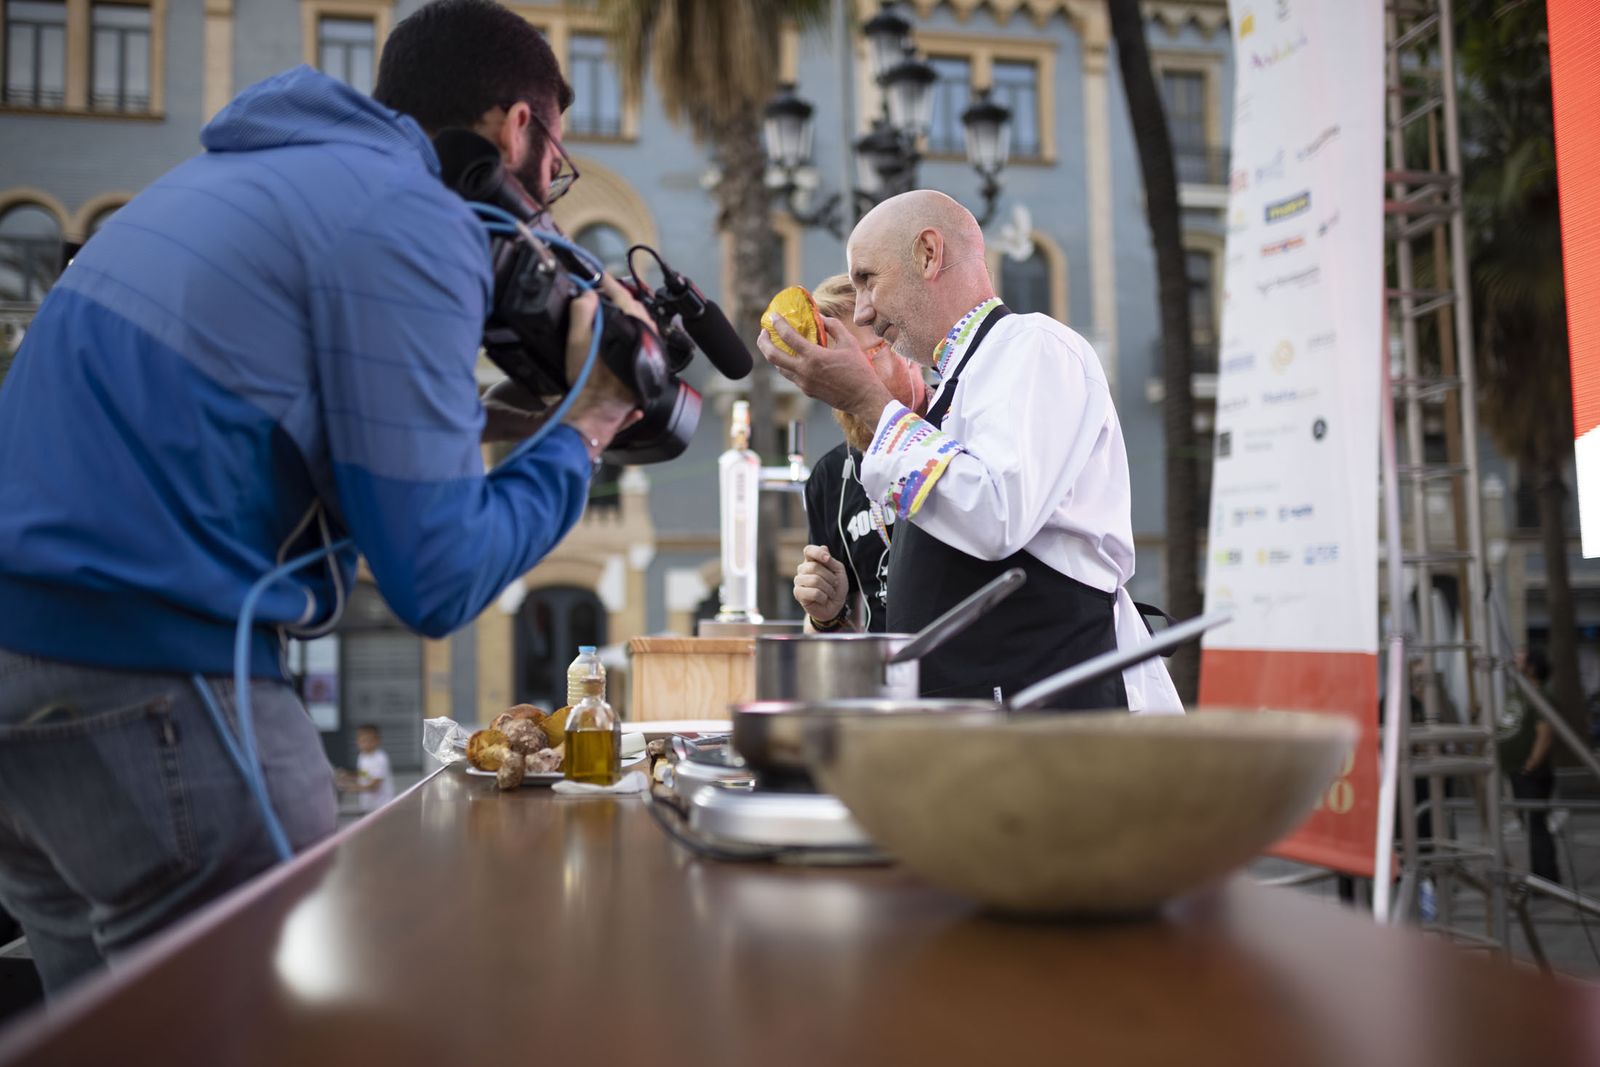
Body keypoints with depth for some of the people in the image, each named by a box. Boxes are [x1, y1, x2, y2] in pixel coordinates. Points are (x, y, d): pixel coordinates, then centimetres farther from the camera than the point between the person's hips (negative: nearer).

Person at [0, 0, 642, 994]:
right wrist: (586, 427, 2)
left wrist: (506, 404, 16)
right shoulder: (410, 218, -9)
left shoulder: (241, 172, 18)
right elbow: (437, 582, -13)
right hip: (146, 674, -10)